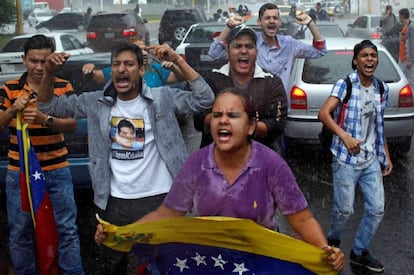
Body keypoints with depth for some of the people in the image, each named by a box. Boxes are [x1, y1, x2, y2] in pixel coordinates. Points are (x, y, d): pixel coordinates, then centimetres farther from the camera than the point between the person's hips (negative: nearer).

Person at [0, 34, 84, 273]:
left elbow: (72, 125, -7)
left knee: (68, 229, 3)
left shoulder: (64, 87, 2)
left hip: (57, 171, 0)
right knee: (20, 233, 8)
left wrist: (45, 120, -25)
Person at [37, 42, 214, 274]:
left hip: (158, 198, -2)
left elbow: (205, 100, -17)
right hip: (115, 201, 3)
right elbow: (49, 105, 7)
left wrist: (179, 60, -23)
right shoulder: (97, 103, 0)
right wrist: (49, 73, -11)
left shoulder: (162, 98, -7)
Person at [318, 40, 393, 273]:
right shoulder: (345, 84, -8)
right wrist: (344, 136, -28)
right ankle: (333, 242, 31)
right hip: (346, 159, -5)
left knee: (377, 210, 5)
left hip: (372, 160, 5)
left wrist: (386, 156, 16)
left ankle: (359, 252, 25)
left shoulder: (382, 89, 10)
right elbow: (324, 113, -18)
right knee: (345, 209, 0)